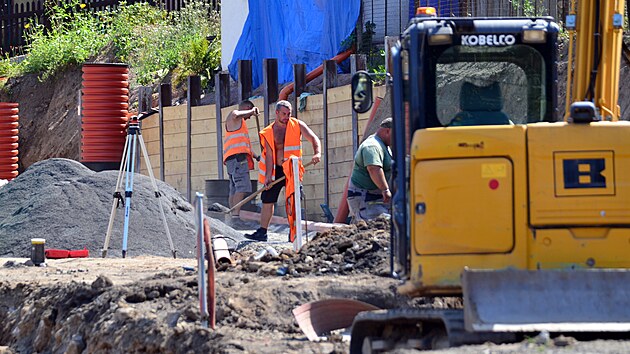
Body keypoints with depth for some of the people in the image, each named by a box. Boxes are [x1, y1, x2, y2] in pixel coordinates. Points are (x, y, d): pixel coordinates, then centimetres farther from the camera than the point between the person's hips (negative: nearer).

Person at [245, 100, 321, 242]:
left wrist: (317, 153, -26)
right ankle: (262, 232, 14)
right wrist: (268, 176, -9)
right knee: (267, 200, 5)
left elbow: (314, 139, -5)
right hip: (275, 170, 2)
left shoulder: (297, 125, -1)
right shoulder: (268, 132, 2)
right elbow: (269, 154, -2)